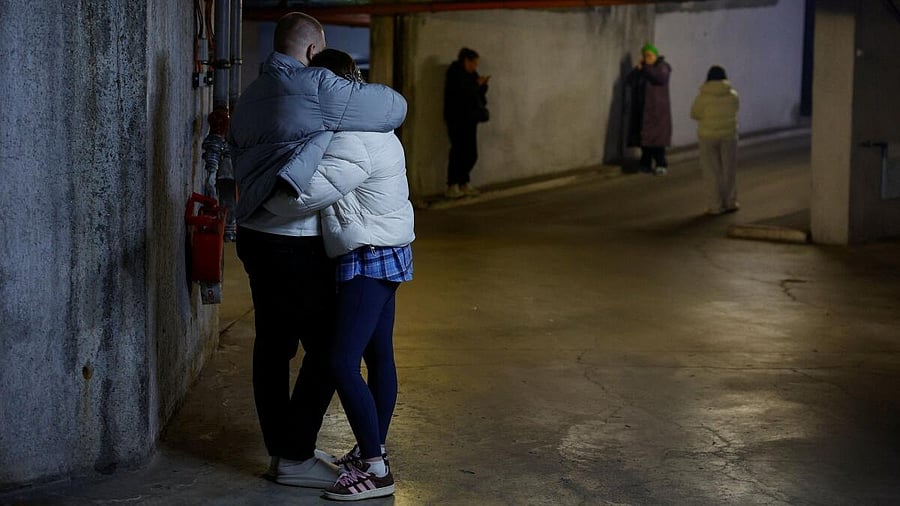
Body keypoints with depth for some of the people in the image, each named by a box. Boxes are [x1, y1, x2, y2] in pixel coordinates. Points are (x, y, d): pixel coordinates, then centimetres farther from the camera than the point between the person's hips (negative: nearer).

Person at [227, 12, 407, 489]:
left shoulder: (250, 97, 13)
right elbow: (394, 107, -9)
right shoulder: (315, 88, -14)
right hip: (296, 244, -9)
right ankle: (295, 457, 3)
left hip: (255, 234, 9)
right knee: (326, 348, -1)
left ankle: (280, 449, 19)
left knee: (273, 345, 12)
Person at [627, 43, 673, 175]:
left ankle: (662, 165, -10)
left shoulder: (662, 66, 0)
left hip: (657, 109, -6)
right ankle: (646, 164, 10)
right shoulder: (641, 67, 17)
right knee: (642, 136, 3)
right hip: (641, 108, 6)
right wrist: (637, 69, -4)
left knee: (655, 135, -11)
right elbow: (630, 81, 9)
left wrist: (646, 69, -15)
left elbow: (661, 78, -20)